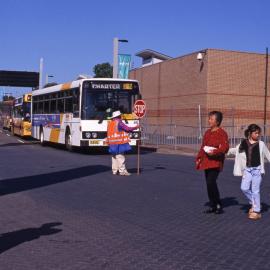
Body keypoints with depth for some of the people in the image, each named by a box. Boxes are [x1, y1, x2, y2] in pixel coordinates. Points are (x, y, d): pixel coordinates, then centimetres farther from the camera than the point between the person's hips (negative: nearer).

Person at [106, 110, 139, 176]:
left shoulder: (110, 123, 14)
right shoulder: (119, 122, -10)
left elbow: (108, 134, 17)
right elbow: (127, 129, -11)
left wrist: (108, 142, 22)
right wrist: (136, 127, 2)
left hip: (112, 143, 8)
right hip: (119, 142, -8)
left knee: (114, 157, 12)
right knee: (120, 157, -8)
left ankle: (115, 170, 15)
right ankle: (122, 171, -9)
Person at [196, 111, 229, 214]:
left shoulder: (222, 133, -8)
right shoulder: (207, 132, 15)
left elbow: (225, 147, -16)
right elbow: (203, 146, 20)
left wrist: (214, 152, -26)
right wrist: (199, 158, 13)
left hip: (216, 162, -8)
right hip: (206, 162, 8)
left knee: (211, 182, -18)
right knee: (209, 183, 9)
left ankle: (218, 205, -4)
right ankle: (212, 206, 19)